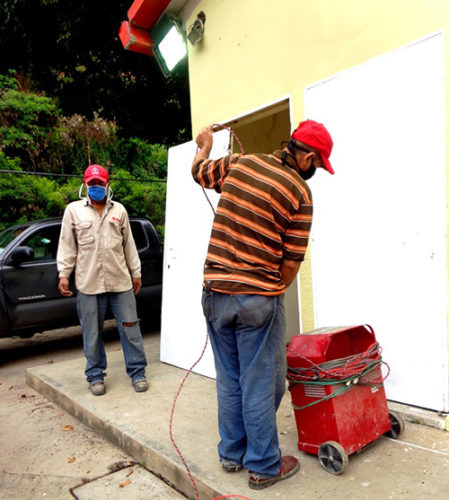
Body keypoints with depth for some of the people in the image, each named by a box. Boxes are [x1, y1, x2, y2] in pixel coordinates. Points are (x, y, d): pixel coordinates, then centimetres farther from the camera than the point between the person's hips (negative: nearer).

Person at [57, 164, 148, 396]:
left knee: (130, 328, 4)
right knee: (92, 333, 7)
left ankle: (137, 372, 17)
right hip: (88, 284, -1)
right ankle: (95, 376, 23)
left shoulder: (119, 210, 11)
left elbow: (129, 244, 13)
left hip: (120, 281, 1)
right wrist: (64, 274, -2)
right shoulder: (73, 210, 6)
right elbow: (67, 246, 6)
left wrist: (136, 273, 13)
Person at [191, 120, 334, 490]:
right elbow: (292, 261, -8)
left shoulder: (239, 163, 6)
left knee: (229, 380, 18)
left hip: (215, 292, 6)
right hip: (258, 297, -5)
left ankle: (232, 453, 34)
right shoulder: (300, 192, -8)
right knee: (260, 384, 9)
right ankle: (263, 466, 24)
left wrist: (205, 146, 46)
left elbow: (199, 171, 25)